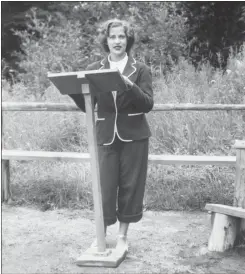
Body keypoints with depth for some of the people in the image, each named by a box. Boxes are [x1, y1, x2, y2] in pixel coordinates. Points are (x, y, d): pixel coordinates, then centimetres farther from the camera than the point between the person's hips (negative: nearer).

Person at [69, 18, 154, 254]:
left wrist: (130, 86, -24)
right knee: (104, 187, 1)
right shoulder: (94, 70, 6)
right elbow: (87, 106, 3)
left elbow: (148, 104, -8)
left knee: (130, 186, 5)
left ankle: (122, 236, 19)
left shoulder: (140, 70, 1)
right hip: (106, 137, 1)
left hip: (134, 137, -1)